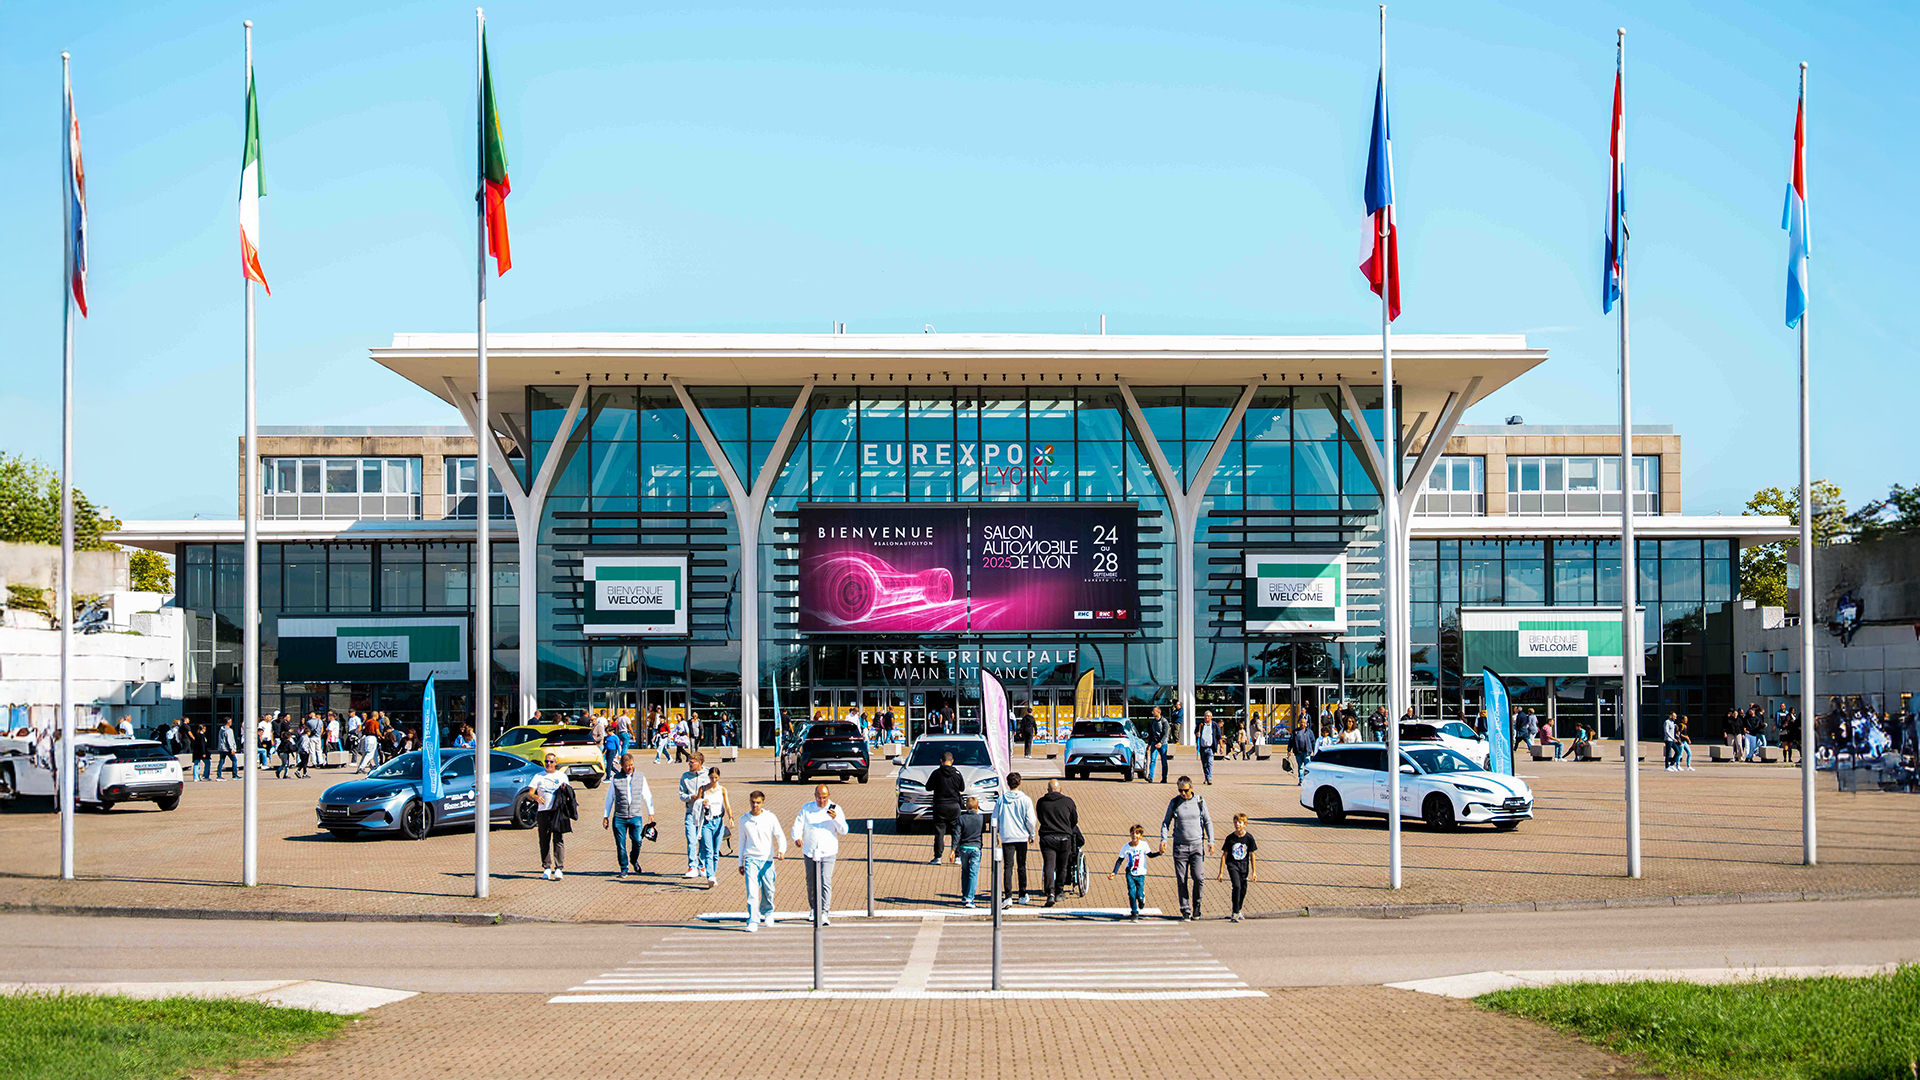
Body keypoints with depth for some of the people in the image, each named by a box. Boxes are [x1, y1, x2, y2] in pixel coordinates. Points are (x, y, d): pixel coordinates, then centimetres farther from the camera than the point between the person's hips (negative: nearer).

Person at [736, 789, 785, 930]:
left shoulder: (770, 818, -1)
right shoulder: (744, 820, 4)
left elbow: (780, 836, 1)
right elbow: (742, 841, 13)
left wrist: (782, 850, -19)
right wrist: (741, 863, 14)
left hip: (767, 859, 0)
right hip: (751, 859, 0)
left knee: (768, 890, 9)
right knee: (752, 891, -13)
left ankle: (767, 912, 37)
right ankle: (753, 921, -14)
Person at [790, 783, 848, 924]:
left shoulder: (835, 809, 2)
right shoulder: (807, 809, 6)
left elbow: (844, 831, -4)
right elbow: (797, 825, 1)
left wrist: (835, 818, -22)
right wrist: (797, 837, -20)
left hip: (828, 853, -2)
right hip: (810, 853, 2)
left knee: (826, 883, -13)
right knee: (811, 884, 10)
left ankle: (824, 914, -17)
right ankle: (814, 910, 32)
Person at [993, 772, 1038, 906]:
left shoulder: (1001, 800, 0)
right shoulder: (1025, 800, -5)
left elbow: (995, 819, 5)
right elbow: (1030, 820, -5)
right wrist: (1032, 835, 10)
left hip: (1006, 838, 0)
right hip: (1022, 837, 0)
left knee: (1007, 867, -4)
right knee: (1022, 866, 13)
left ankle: (1008, 897, -17)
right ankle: (1023, 895, 22)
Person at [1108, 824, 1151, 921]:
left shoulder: (1143, 845, -10)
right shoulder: (1125, 847, -10)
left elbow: (1150, 855, 6)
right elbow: (1120, 861, -1)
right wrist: (1114, 873, -9)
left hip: (1140, 874, -1)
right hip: (1130, 874, 1)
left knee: (1139, 895, -8)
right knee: (1132, 893, -9)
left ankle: (1142, 898, 31)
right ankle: (1134, 913, 8)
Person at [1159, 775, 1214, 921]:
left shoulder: (1200, 802, 4)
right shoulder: (1174, 802, 3)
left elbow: (1207, 822, 11)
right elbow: (1166, 822, 9)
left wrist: (1210, 841, 3)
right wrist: (1163, 839, -4)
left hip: (1197, 845, 0)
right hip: (1180, 846, 0)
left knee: (1198, 877, -9)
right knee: (1181, 880, -1)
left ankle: (1196, 906, 12)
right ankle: (1185, 910, 7)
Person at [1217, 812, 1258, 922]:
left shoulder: (1249, 838, -4)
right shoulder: (1230, 838, -8)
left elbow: (1252, 855, 3)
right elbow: (1224, 855, -3)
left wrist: (1253, 872, 4)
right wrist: (1221, 872, -3)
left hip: (1244, 866, 3)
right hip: (1232, 864, -3)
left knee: (1243, 889, 7)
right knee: (1237, 886, -20)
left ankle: (1238, 910, 32)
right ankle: (1235, 913, -17)